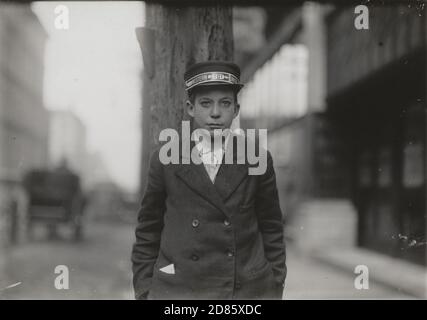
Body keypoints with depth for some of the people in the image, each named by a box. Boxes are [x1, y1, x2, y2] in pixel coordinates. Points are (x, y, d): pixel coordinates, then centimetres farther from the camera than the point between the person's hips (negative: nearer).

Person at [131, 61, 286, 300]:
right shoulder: (165, 160, 2)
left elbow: (272, 228, 9)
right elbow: (147, 232, 6)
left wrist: (276, 286, 6)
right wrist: (144, 289, 4)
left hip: (249, 289, 1)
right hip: (177, 289, 0)